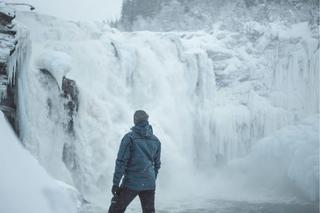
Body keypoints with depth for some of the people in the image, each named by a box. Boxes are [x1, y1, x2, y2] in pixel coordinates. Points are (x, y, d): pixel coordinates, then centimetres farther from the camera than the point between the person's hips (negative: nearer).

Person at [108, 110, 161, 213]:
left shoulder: (129, 137, -8)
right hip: (149, 185, 5)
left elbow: (121, 161, -12)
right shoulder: (155, 140, 8)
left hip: (131, 182, -4)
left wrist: (116, 183, -8)